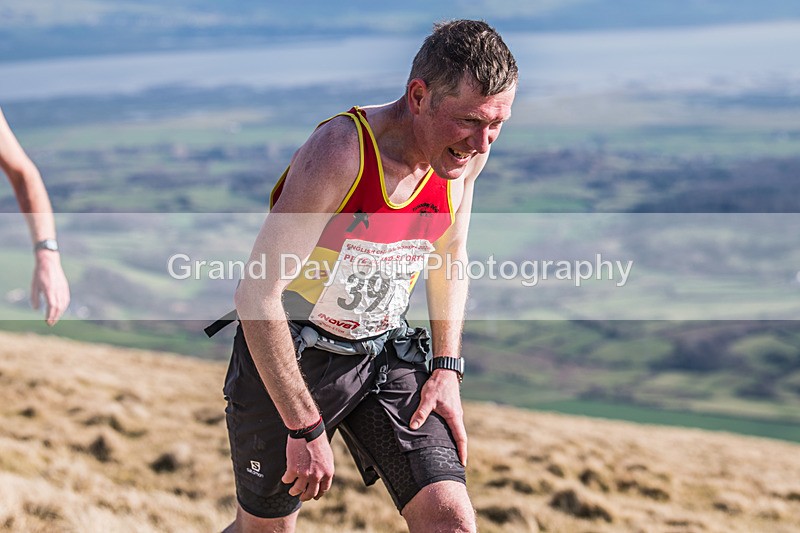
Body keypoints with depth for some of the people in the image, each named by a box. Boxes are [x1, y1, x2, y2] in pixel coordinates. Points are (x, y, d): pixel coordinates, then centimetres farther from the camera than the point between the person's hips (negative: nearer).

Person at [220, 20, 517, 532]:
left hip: (385, 352, 5)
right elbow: (256, 296, -29)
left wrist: (447, 367, 2)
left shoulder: (465, 155, -9)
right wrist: (305, 427, -26)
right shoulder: (340, 151, -29)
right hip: (287, 355, -5)